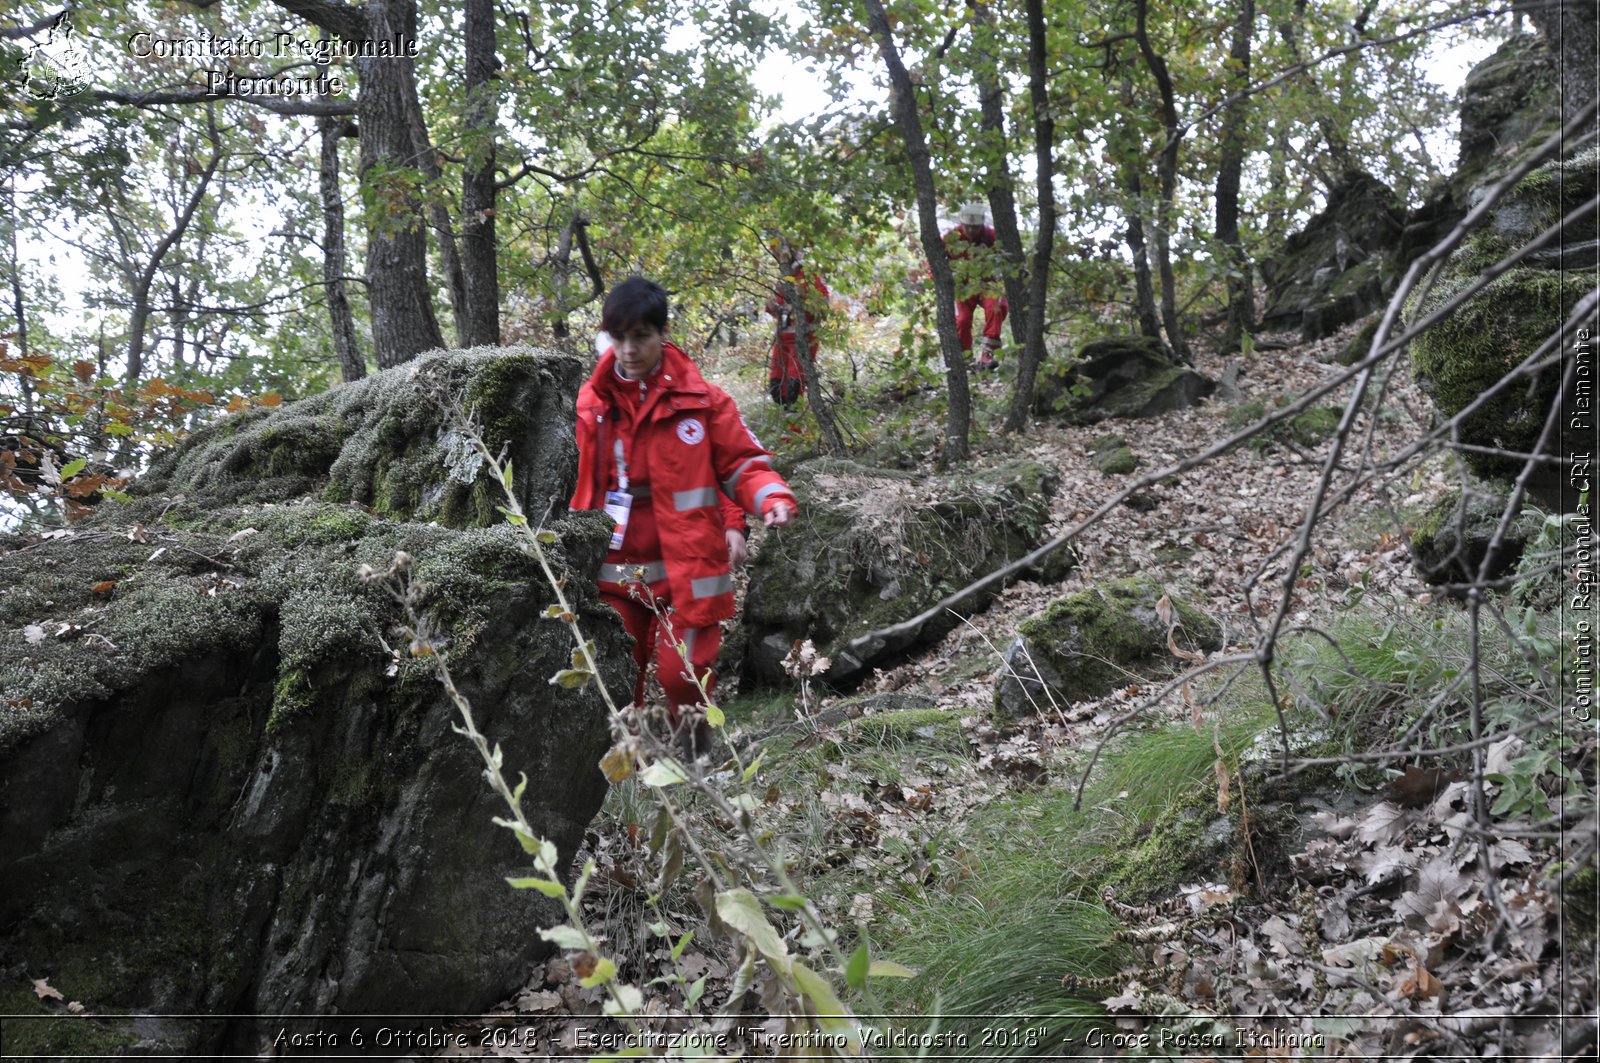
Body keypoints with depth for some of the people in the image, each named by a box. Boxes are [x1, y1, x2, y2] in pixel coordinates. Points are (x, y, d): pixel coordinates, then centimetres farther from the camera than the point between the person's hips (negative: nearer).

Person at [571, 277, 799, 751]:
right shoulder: (592, 402, 5)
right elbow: (585, 483, 13)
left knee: (684, 676, 0)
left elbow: (743, 462, 1)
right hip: (614, 570, 3)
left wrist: (773, 500, -16)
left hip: (685, 568, -2)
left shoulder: (700, 398, -2)